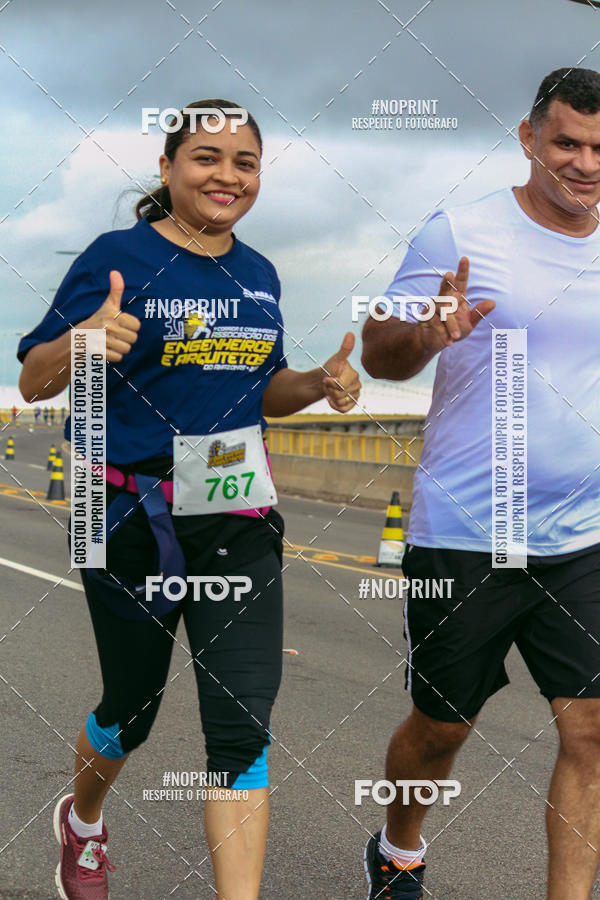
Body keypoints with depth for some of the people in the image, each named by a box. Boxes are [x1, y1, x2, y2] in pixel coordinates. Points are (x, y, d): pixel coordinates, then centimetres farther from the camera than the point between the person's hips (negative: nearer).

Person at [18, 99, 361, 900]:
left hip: (237, 518, 4)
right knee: (132, 705, 14)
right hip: (133, 516, -4)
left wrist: (322, 383, 0)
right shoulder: (120, 256, -8)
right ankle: (82, 820, 47)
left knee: (243, 722, -6)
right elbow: (33, 382, -11)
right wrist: (81, 343, -33)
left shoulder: (258, 274, 9)